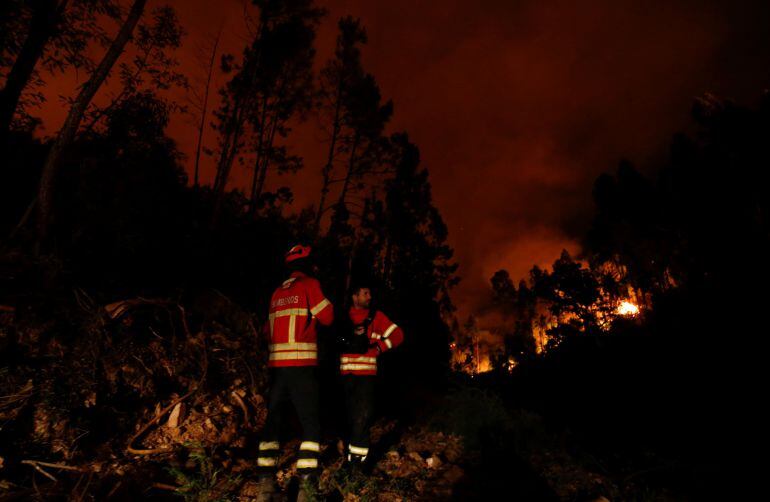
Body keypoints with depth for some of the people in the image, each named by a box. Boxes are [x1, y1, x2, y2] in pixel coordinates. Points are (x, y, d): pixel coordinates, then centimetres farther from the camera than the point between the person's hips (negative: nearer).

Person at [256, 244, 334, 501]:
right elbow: (326, 317, -5)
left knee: (273, 421, 13)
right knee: (310, 423, 3)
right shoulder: (309, 284, -3)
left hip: (276, 366, 6)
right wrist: (327, 302, 14)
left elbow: (269, 328, 18)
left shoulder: (277, 293, 15)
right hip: (301, 366, -6)